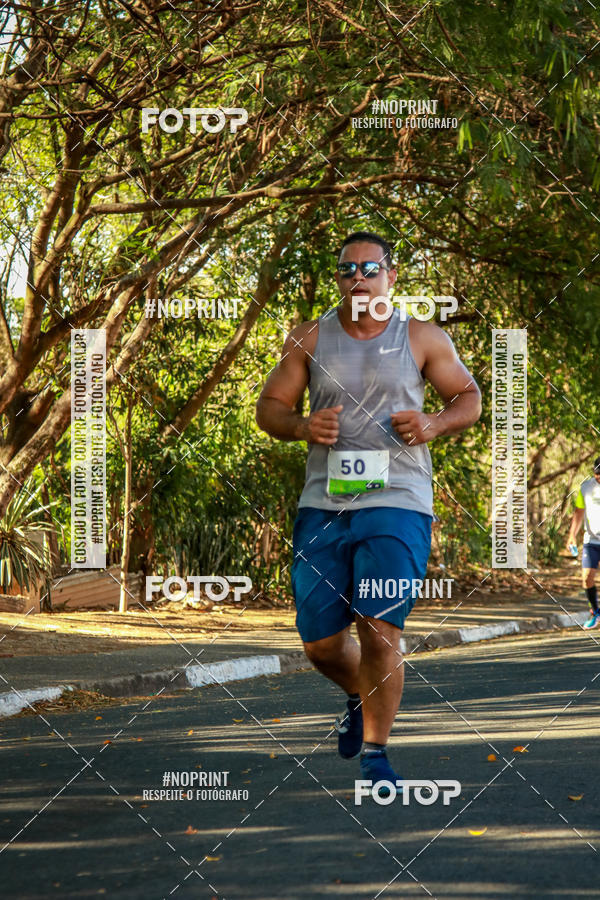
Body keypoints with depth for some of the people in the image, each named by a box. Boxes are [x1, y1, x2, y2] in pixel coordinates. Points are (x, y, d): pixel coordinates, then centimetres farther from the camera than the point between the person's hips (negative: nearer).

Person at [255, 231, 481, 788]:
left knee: (379, 629, -14)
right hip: (323, 505, 3)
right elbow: (269, 407, 13)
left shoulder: (422, 339, 5)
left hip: (398, 502, -2)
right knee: (320, 643, 5)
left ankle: (374, 753, 1)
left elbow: (469, 397, 14)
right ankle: (360, 698, 39)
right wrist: (301, 426, -9)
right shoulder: (309, 339, 8)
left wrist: (435, 424, -6)